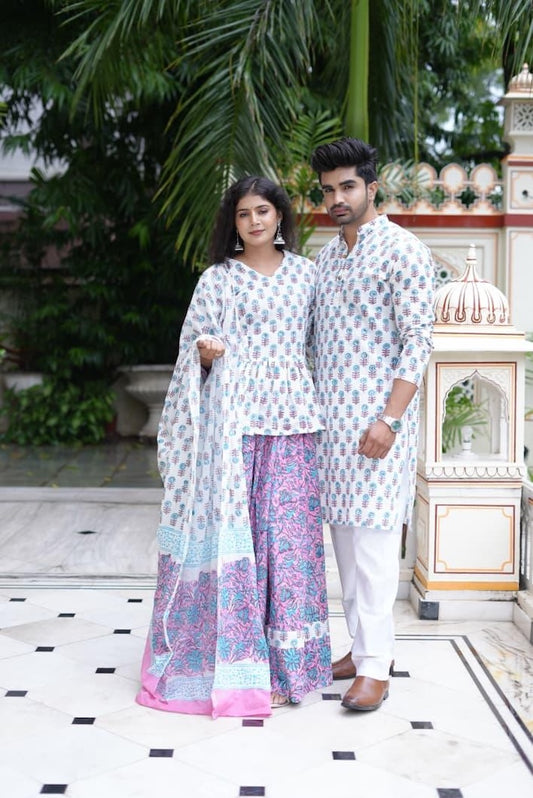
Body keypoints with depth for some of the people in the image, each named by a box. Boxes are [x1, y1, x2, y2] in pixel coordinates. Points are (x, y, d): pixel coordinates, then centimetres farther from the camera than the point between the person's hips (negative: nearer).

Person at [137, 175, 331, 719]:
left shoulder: (305, 273, 12)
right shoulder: (218, 279, 4)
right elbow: (195, 353, 4)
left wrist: (314, 410, 9)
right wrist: (206, 352, -17)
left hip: (290, 422, 3)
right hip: (235, 420, -2)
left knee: (288, 529, 3)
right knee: (231, 530, -3)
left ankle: (285, 657, 16)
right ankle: (236, 659, 9)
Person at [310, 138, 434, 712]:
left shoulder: (403, 251, -7)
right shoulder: (326, 256, 15)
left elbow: (418, 340, -13)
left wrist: (390, 418, -19)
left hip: (376, 420, -7)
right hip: (328, 418, 7)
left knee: (373, 539, -5)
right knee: (343, 535, 11)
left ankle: (376, 665, 3)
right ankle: (363, 646, 24)